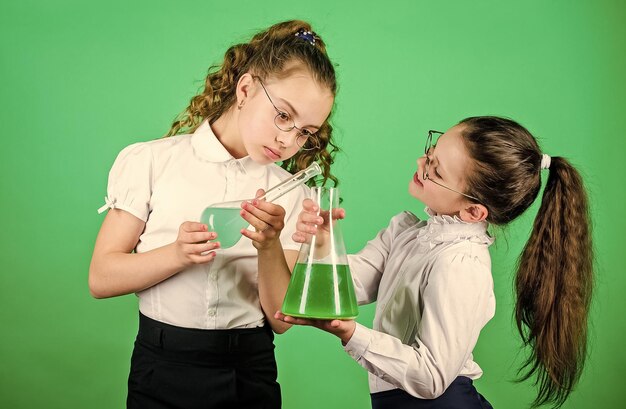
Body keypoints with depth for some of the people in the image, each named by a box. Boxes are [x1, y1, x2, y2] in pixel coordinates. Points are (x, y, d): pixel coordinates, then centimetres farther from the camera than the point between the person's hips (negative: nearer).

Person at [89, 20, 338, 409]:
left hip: (251, 375, 2)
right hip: (162, 370, -1)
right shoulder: (149, 161, -5)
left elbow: (280, 319, -5)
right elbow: (101, 278, -8)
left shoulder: (292, 195, 0)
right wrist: (178, 254, -23)